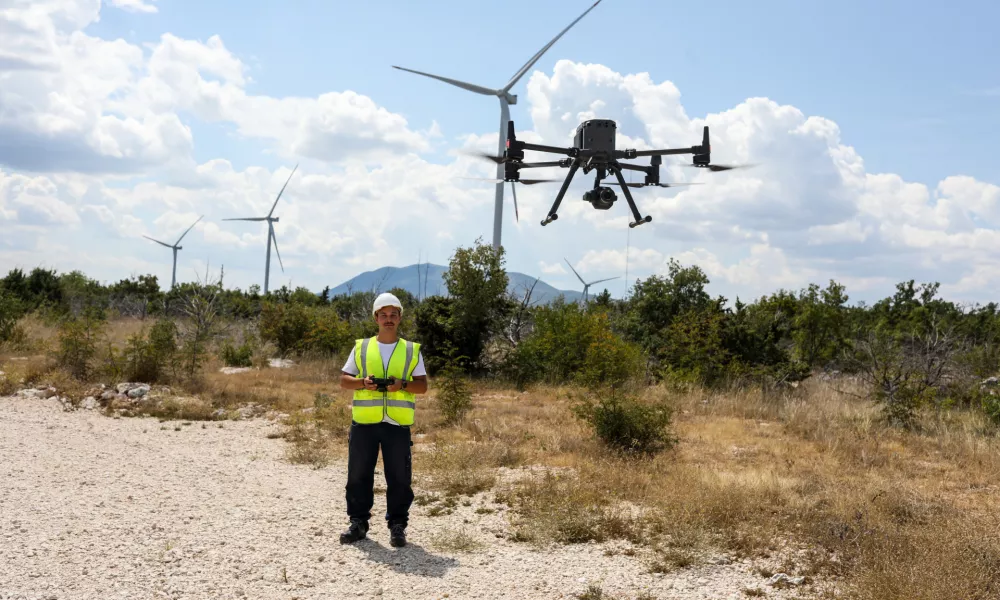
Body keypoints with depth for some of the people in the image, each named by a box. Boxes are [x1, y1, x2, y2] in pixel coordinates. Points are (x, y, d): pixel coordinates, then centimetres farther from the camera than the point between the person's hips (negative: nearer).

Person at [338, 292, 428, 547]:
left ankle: (397, 526, 12)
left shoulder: (412, 351, 9)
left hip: (398, 423, -1)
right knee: (359, 475, 5)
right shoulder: (361, 347, 10)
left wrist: (403, 385, -13)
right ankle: (358, 523, 18)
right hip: (364, 422, 1)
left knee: (399, 478, 1)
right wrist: (363, 383, -11)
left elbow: (422, 385, 6)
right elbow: (344, 380, 9)